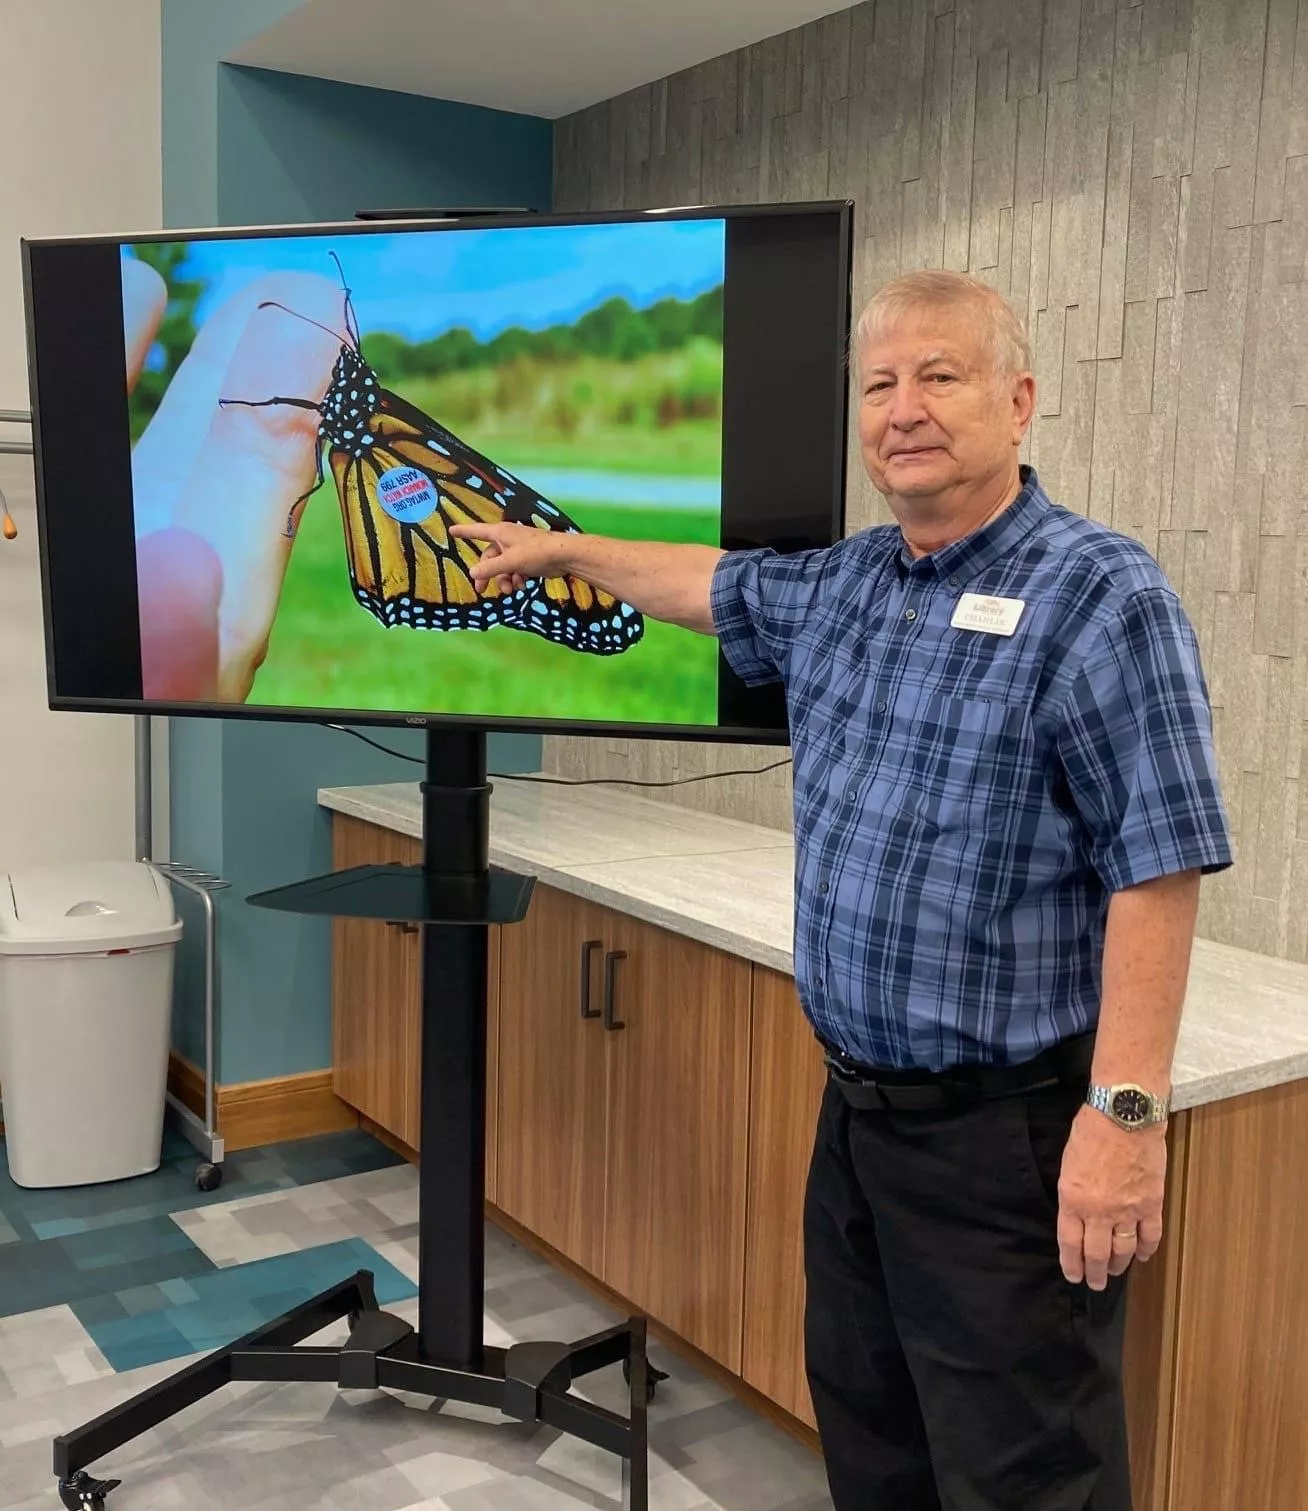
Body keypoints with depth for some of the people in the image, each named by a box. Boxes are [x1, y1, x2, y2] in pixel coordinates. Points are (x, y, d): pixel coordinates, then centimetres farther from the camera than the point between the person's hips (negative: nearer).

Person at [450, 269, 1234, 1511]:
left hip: (1009, 1129, -8)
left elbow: (1158, 867, -19)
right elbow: (714, 587, 28)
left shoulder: (1101, 597, -16)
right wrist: (562, 549, 36)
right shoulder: (842, 585, 8)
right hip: (856, 1106, 8)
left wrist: (1127, 1110, -22)